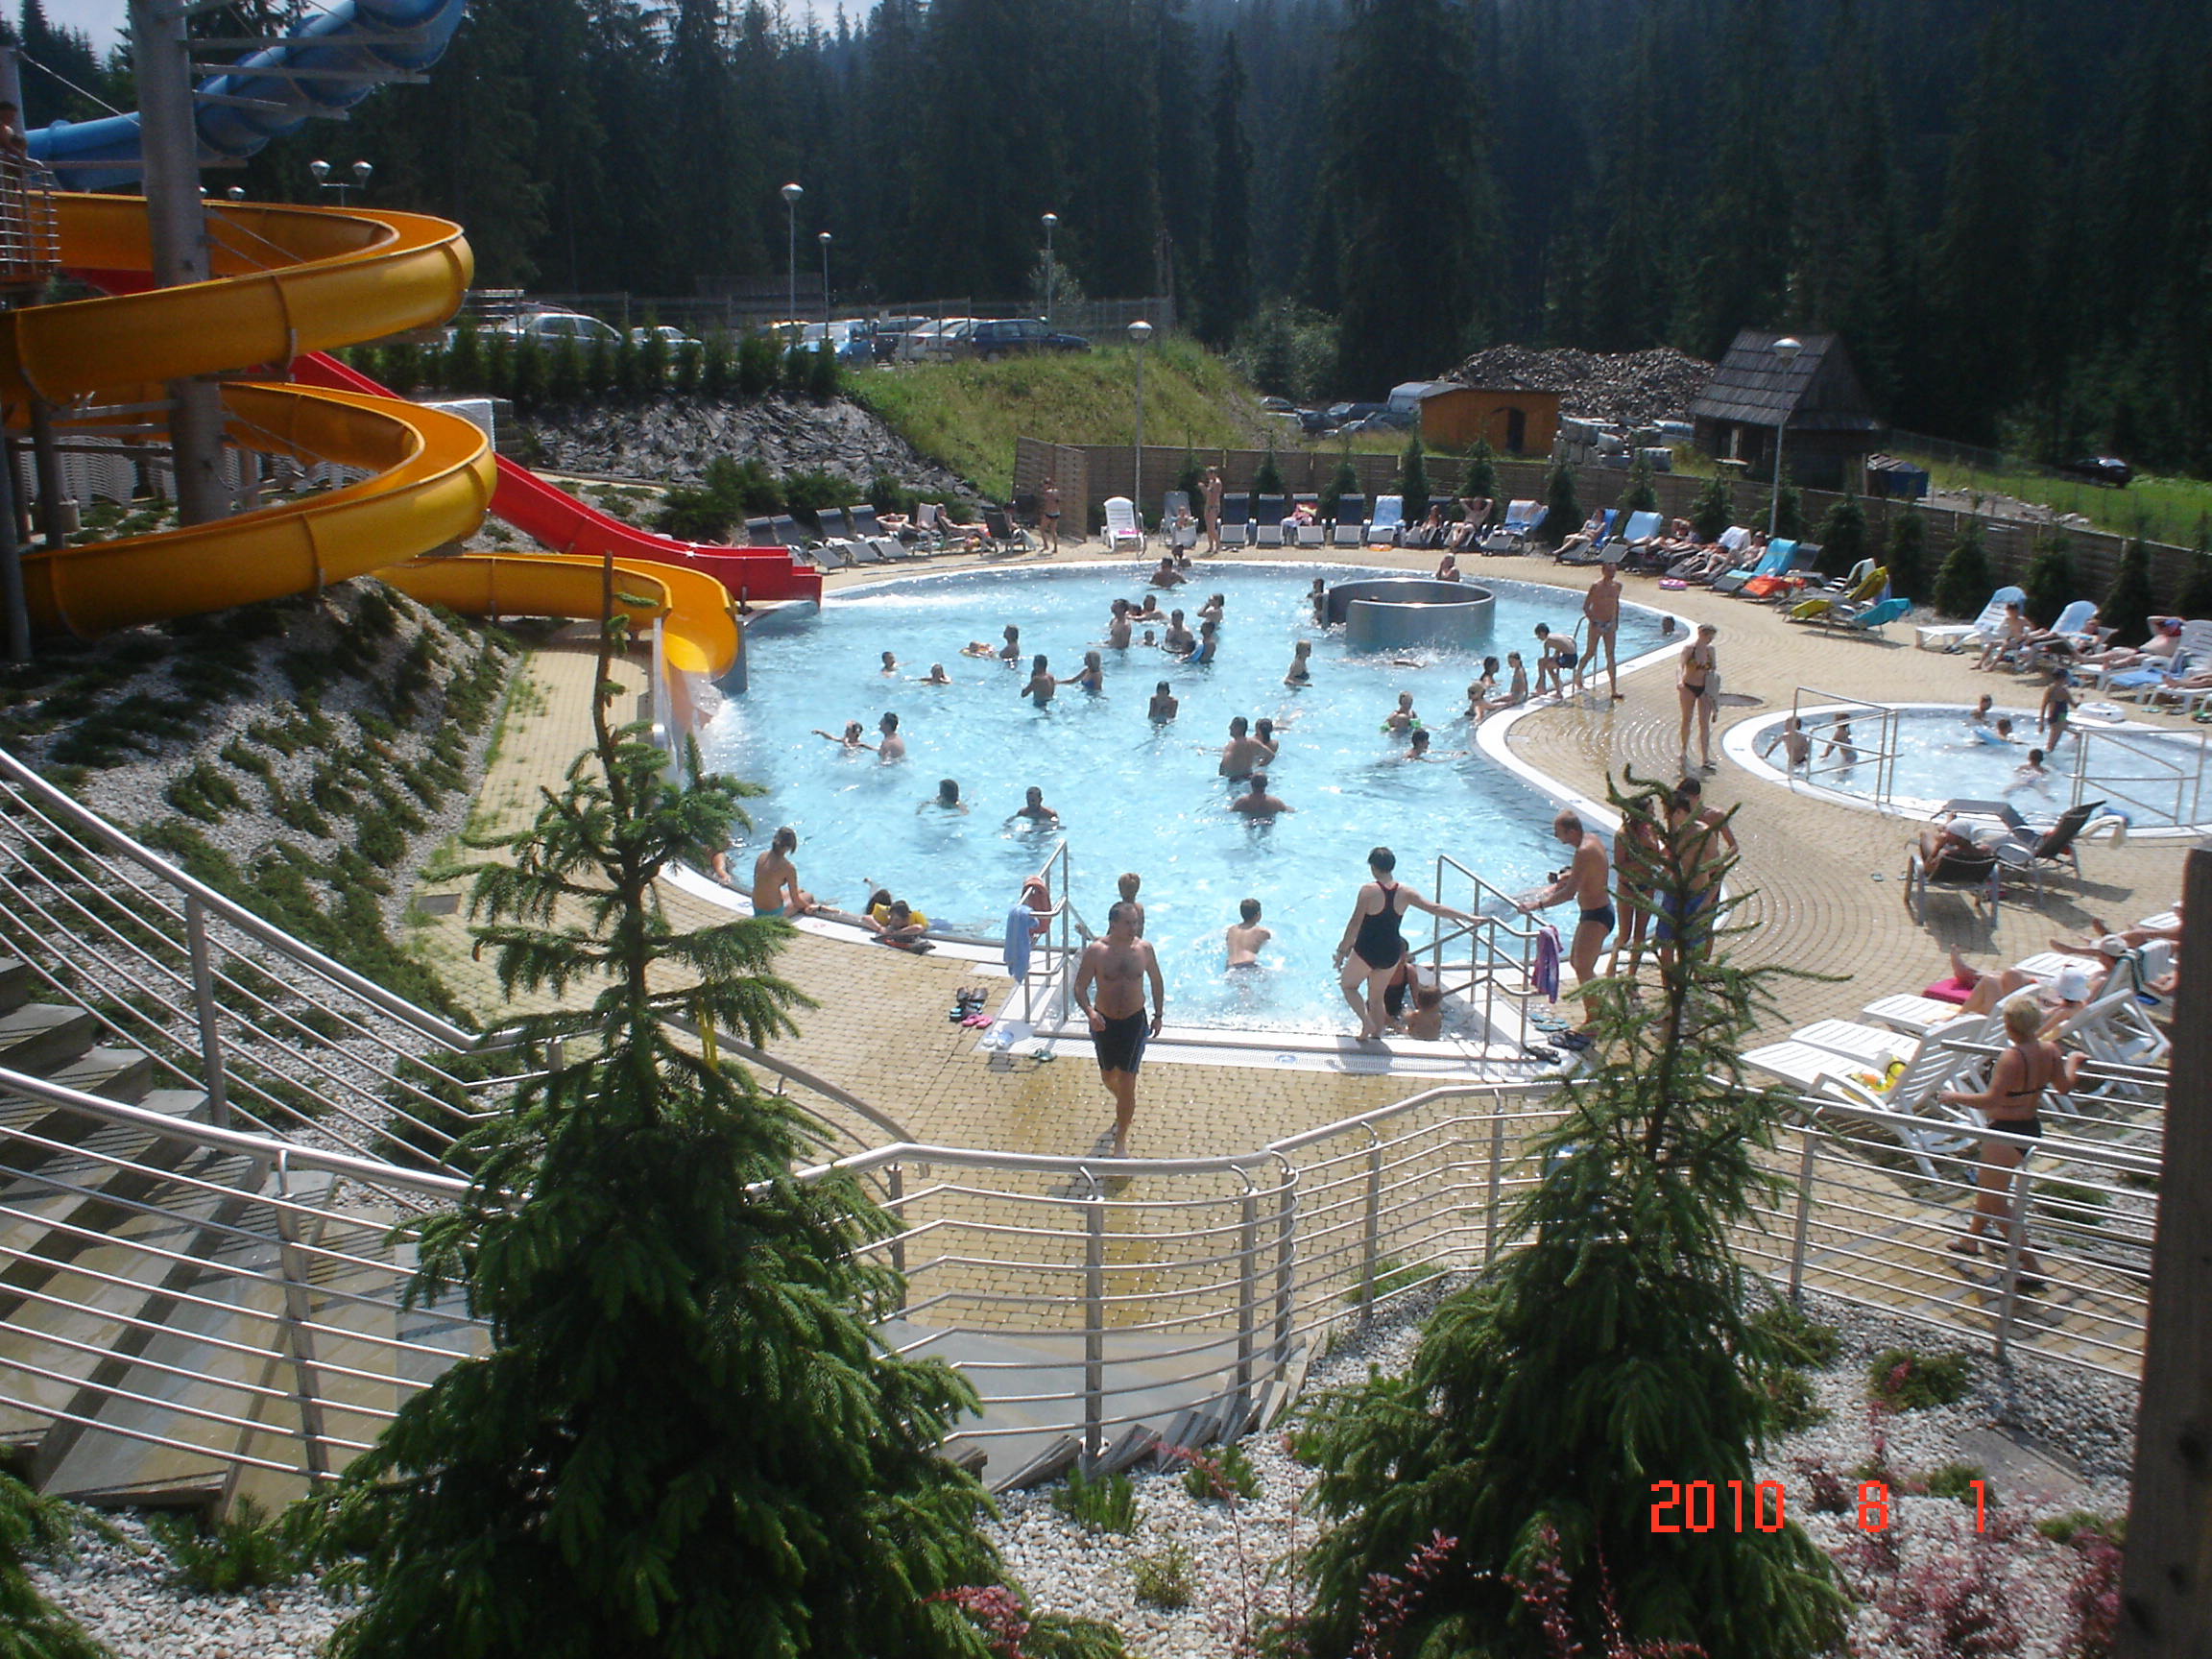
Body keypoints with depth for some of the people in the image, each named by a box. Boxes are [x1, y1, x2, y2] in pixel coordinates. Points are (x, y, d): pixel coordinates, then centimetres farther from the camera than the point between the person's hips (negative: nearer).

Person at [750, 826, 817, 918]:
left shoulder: (761, 857, -4)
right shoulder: (788, 867, -21)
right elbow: (795, 900, -12)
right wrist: (809, 906, 7)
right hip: (774, 913, -6)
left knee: (800, 890, 29)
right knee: (808, 896, 20)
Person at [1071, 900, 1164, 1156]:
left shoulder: (1144, 949, -10)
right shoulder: (1095, 951, -15)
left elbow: (1156, 982, 7)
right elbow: (1080, 987, -12)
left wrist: (1158, 1015, 8)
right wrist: (1090, 1013, -29)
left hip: (1135, 1021, -1)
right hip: (1104, 1022, 1)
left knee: (1127, 1081, -5)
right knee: (1108, 1076, 20)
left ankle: (1121, 1140, 7)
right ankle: (1124, 1108, 54)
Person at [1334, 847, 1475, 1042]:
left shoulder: (1368, 890, -16)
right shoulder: (1404, 892, -3)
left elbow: (1355, 924, -17)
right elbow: (1435, 909, 2)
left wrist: (1342, 950, -8)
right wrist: (1467, 917, 11)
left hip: (1367, 950, -5)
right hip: (1391, 953, 5)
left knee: (1348, 984, 18)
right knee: (1377, 998, 21)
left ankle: (1367, 1022, -1)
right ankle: (1376, 1035, 25)